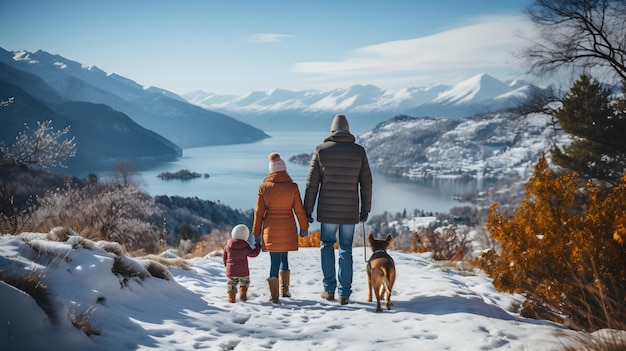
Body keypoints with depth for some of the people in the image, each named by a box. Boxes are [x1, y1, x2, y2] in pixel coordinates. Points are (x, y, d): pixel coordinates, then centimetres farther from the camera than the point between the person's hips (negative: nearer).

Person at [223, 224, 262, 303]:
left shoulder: (228, 245, -3)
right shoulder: (245, 246, -13)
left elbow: (225, 257, 7)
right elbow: (253, 253, -5)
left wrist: (226, 265, 24)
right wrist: (258, 246, 11)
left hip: (231, 270, 2)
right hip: (243, 271, -2)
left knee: (231, 283, 18)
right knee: (244, 282, 22)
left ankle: (231, 298, 10)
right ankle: (243, 294, 10)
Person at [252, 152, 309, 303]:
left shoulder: (264, 187, -3)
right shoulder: (292, 187, -5)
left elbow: (259, 212, 0)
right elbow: (299, 210, -1)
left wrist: (256, 233, 8)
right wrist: (304, 227, 11)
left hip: (270, 229, 0)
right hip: (288, 229, 0)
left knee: (274, 260, 5)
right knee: (284, 257, 18)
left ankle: (274, 295, 7)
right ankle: (284, 289, 19)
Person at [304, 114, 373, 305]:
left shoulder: (321, 150, -3)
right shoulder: (359, 151, 0)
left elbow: (312, 183, -2)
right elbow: (366, 183, 2)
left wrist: (307, 210, 4)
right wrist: (365, 210, 13)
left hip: (327, 211, -1)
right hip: (350, 212, 1)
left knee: (326, 245, 18)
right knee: (346, 250, 11)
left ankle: (329, 289, 14)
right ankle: (345, 294, 11)